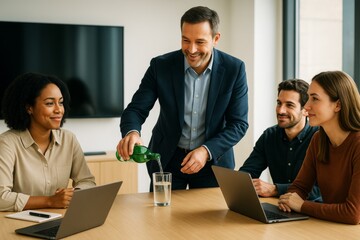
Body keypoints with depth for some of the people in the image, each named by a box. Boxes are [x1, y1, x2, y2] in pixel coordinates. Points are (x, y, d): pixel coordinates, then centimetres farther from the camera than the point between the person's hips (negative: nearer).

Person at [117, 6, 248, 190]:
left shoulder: (234, 69, -13)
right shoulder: (161, 66, -12)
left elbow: (238, 123, -10)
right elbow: (136, 109, -11)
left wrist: (207, 151, -24)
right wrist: (131, 132, -34)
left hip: (213, 160, 0)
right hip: (167, 159, 0)